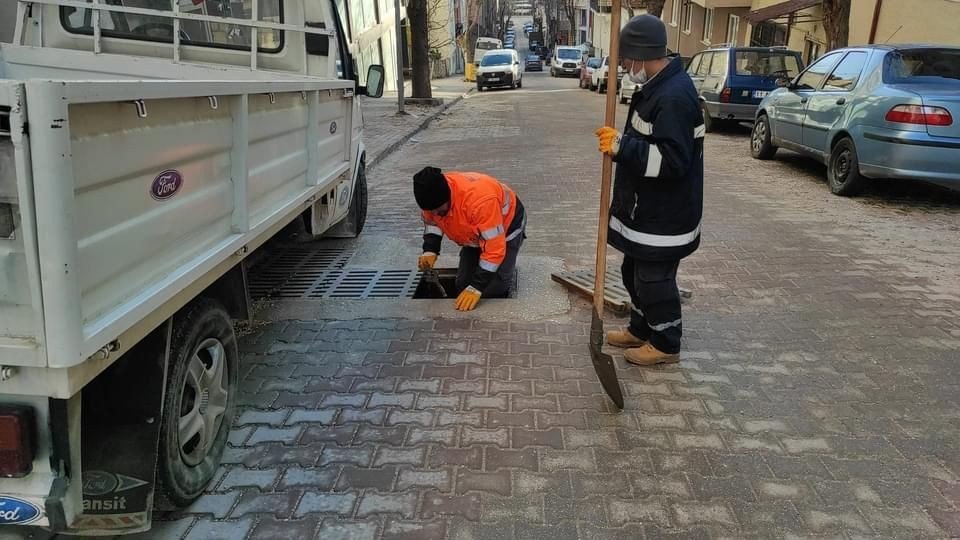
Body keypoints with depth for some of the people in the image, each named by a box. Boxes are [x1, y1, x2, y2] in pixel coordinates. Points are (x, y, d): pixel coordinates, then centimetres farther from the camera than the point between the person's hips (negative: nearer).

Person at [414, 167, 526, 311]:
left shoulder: (479, 200, -46)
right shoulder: (432, 196, -25)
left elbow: (494, 248, -39)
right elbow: (432, 222, 0)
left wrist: (476, 287, -39)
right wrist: (430, 250, -19)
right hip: (475, 232, 6)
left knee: (494, 291, -17)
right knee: (463, 285, -1)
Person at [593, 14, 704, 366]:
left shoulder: (674, 96, -25)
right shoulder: (657, 86, 9)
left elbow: (671, 160, -30)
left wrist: (621, 147, -29)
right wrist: (620, 142, 7)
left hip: (664, 214, -10)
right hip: (647, 207, 11)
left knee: (655, 278, 3)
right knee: (636, 272, 21)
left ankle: (665, 344, 20)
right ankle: (641, 330, 37)